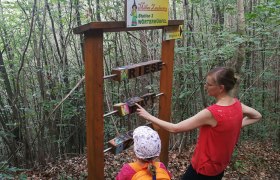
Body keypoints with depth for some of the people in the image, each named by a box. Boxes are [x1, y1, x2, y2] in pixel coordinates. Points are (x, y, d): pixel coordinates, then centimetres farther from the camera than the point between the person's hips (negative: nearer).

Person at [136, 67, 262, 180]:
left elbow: (174, 128, -28)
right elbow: (257, 116, 12)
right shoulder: (237, 104, -9)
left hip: (204, 168, -7)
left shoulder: (211, 113, -32)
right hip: (220, 166, 8)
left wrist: (148, 116, -19)